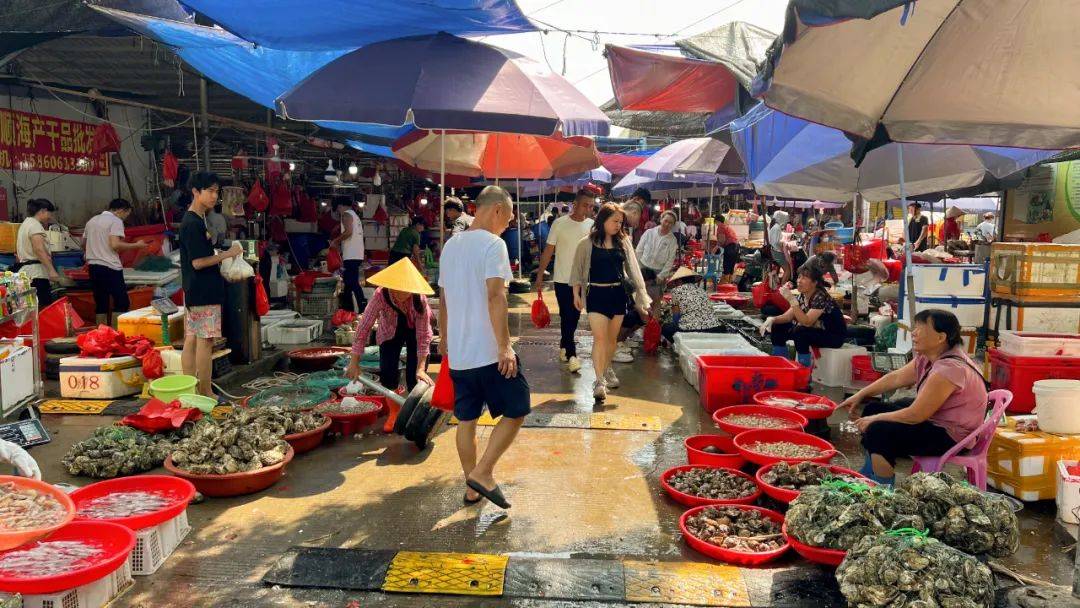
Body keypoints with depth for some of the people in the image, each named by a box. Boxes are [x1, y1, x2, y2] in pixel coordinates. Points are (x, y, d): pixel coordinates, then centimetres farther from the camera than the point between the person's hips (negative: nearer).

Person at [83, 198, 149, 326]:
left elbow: (83, 242, 24)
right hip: (110, 267, -8)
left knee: (100, 304, 10)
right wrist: (136, 245, -9)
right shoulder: (116, 221, -6)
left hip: (93, 266, 8)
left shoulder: (92, 220, 18)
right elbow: (115, 244, -18)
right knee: (122, 303, -3)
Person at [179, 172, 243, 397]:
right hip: (203, 292, -10)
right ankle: (206, 393, -1)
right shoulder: (193, 224, -16)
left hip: (194, 292, 10)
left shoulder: (195, 220, 15)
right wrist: (227, 254, -14)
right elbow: (198, 262, -19)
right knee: (205, 340, -6)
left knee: (191, 339, 10)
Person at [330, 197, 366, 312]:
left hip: (351, 255, -10)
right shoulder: (355, 215, 22)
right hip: (357, 254, 10)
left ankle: (363, 307, -17)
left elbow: (348, 231, -20)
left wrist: (335, 241, -9)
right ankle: (347, 306, 19)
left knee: (353, 282, -12)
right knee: (348, 281, 15)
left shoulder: (346, 214, -5)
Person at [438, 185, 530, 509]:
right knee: (516, 411, 5)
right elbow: (495, 297, -21)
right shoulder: (493, 244, -11)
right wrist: (505, 346, -22)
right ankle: (482, 473, 1)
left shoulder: (451, 245, 13)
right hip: (489, 351, -8)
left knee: (467, 419, 13)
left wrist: (444, 338, 29)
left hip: (457, 351, 8)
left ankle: (472, 488, 21)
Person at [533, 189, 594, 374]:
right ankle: (571, 354, -2)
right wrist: (540, 275, -2)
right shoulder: (560, 224, -7)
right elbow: (548, 250, -2)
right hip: (563, 279, -3)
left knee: (574, 316, 12)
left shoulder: (592, 225, 0)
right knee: (567, 316, -5)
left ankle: (564, 346, 31)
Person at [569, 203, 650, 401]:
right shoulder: (587, 243, -4)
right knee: (599, 337, -11)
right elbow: (578, 270, 3)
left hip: (618, 294, 4)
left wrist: (641, 295, 0)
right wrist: (576, 293, -1)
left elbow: (632, 268, 5)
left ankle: (607, 369, 36)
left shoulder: (623, 242, 5)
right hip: (596, 295, -4)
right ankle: (599, 381, -10)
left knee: (612, 338, 14)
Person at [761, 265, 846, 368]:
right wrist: (772, 319, -18)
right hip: (816, 330, 8)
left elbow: (807, 322, -33)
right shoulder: (802, 296, -2)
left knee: (800, 333, -33)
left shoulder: (821, 297, -25)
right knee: (778, 328, -3)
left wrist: (792, 300, -39)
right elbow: (788, 316, 2)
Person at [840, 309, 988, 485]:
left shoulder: (950, 368, -29)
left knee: (878, 431, -21)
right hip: (933, 418, 10)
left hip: (952, 436, -10)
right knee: (872, 409, 10)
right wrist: (860, 395, 6)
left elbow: (915, 415, -26)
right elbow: (896, 378, 11)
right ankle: (867, 478, 22)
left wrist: (875, 419, -14)